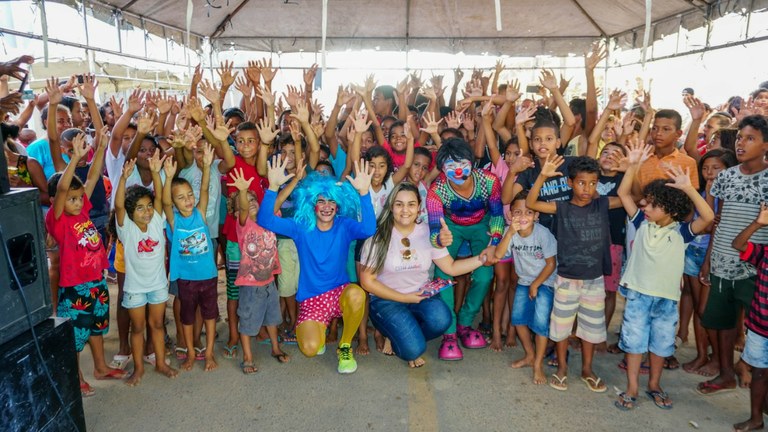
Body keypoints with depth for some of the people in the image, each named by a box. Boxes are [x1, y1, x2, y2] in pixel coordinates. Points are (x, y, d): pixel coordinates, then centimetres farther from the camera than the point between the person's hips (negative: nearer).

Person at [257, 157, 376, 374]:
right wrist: (273, 186, -30)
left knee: (356, 294, -37)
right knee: (310, 348, -23)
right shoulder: (301, 227, -4)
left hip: (340, 292, 0)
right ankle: (317, 329, 19)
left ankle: (345, 346, -7)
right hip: (311, 298, 1)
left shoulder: (344, 226, -7)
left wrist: (364, 192, -42)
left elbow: (368, 229, -29)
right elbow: (265, 221, -16)